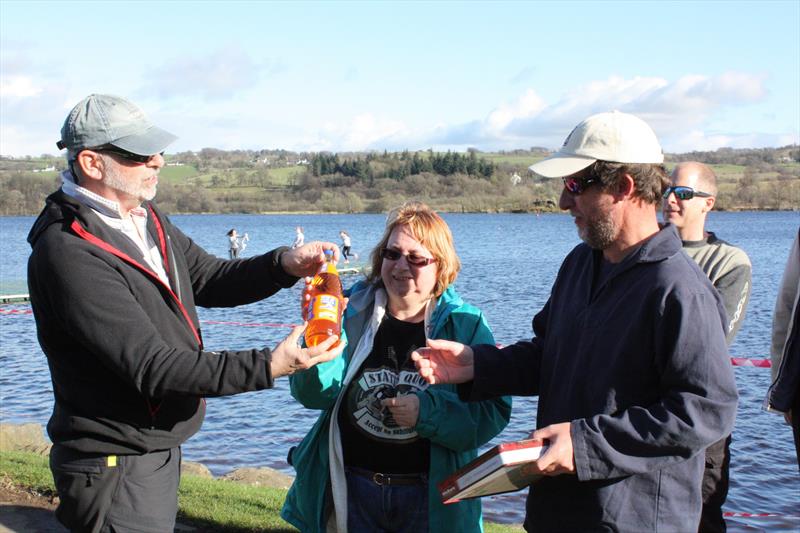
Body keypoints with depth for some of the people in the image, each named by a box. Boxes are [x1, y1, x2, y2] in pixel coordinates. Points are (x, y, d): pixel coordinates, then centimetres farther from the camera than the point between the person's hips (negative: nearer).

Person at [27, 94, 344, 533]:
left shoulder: (145, 217, 6)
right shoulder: (69, 253, -24)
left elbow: (209, 280, 12)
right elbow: (151, 368, -27)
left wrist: (284, 265, -7)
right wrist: (268, 366, -30)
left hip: (159, 448, 9)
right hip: (116, 467, -9)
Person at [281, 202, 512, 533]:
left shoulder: (465, 324, -4)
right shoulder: (352, 310, -1)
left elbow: (494, 410, -10)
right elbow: (314, 393, -9)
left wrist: (428, 411, -22)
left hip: (430, 497, 0)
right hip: (351, 490, 1)